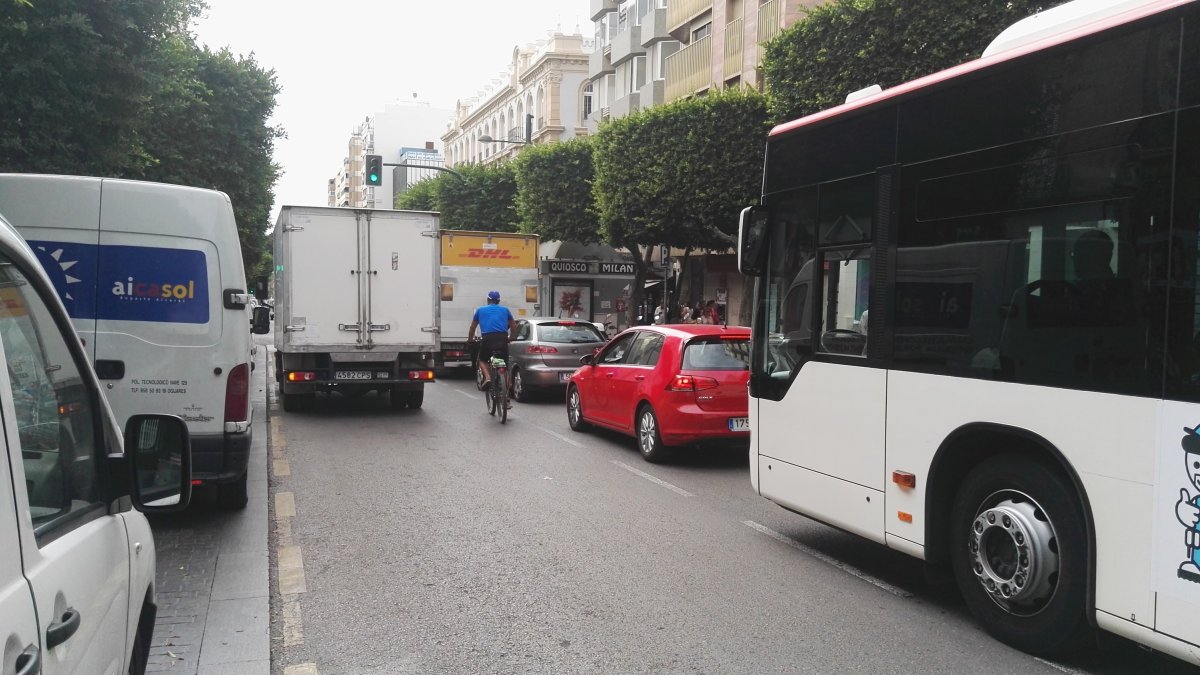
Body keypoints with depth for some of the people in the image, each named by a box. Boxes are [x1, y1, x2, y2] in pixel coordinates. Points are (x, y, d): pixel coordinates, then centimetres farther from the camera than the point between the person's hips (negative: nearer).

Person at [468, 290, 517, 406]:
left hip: (487, 338, -1)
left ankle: (487, 377, -6)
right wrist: (510, 338, 40)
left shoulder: (480, 310, 21)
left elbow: (472, 328, 28)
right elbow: (514, 327, 25)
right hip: (502, 339, 1)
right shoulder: (505, 310, 21)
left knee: (483, 360, 25)